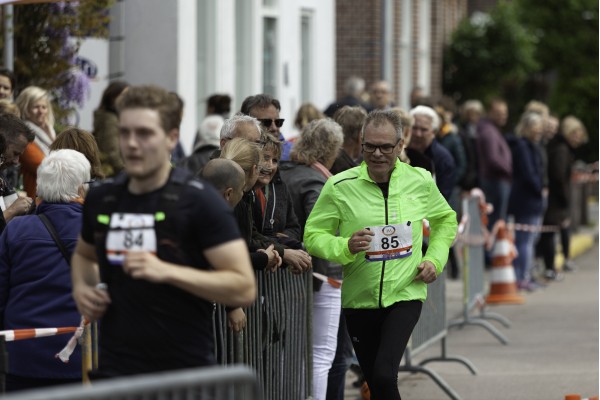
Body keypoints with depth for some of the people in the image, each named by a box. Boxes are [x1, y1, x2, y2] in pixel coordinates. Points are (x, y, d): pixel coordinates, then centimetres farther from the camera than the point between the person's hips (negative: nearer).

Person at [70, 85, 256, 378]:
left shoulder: (199, 201, -9)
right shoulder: (101, 198, 7)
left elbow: (243, 288, -14)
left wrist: (166, 271, -24)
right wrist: (81, 287, 5)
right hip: (113, 371, 4)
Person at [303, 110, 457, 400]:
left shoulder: (421, 181, 0)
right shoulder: (339, 187, -7)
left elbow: (446, 220, 19)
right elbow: (313, 235, -2)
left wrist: (435, 259, 4)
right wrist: (346, 247, -21)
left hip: (406, 295, -1)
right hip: (359, 299, 1)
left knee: (384, 375, -21)